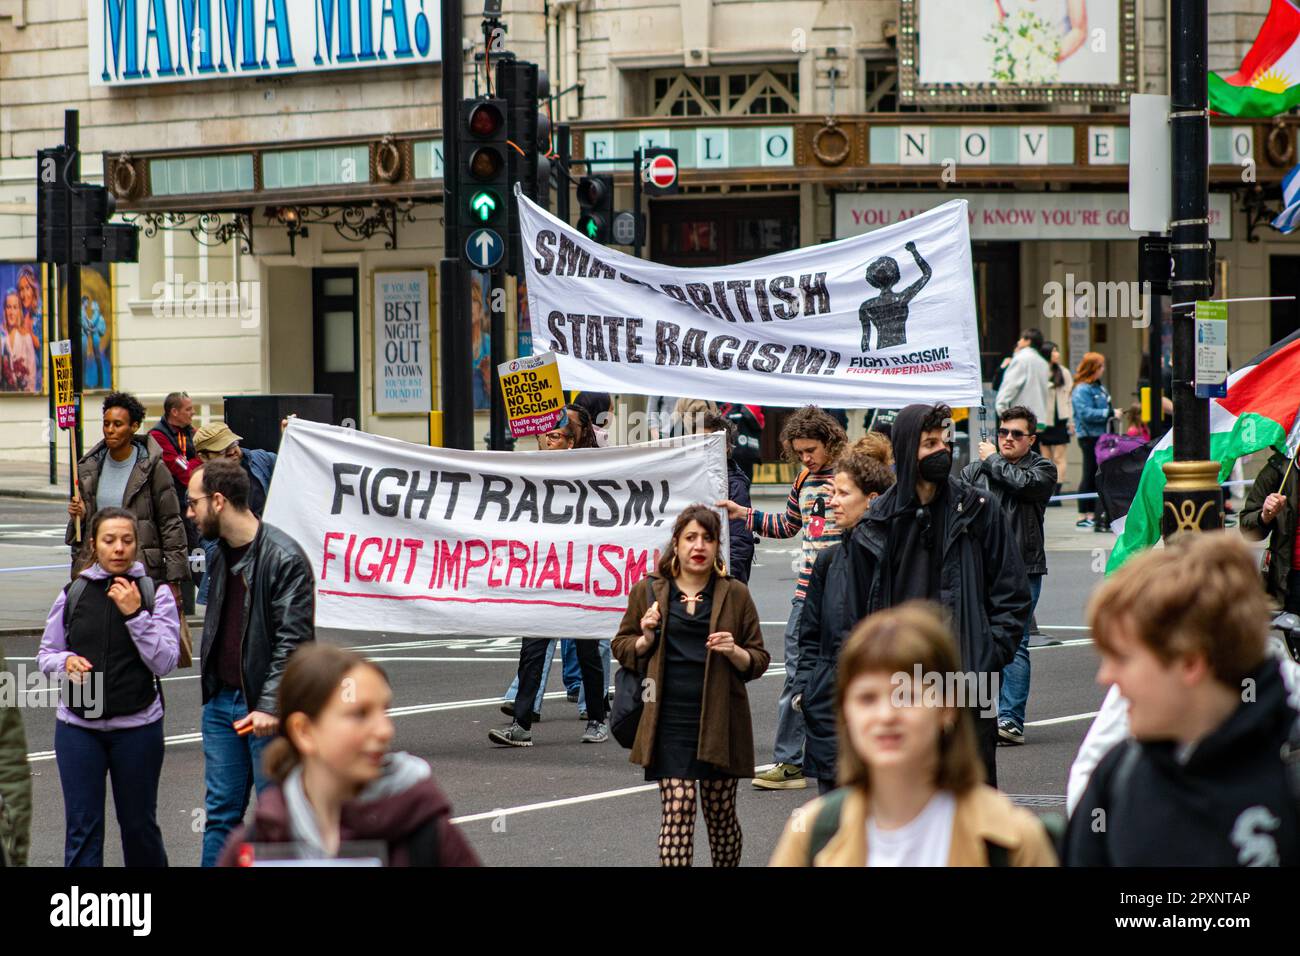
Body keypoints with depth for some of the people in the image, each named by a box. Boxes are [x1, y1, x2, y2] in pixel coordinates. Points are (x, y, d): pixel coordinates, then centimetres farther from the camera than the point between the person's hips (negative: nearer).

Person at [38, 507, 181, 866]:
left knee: (138, 823, 12)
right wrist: (66, 662, -11)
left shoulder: (156, 594, -3)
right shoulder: (72, 594, 2)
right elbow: (46, 654, 11)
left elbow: (165, 662, -9)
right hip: (77, 725, 1)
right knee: (82, 827, 0)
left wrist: (135, 614, -18)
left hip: (137, 726, -1)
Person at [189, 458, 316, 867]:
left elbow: (294, 641, -18)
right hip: (221, 701, 8)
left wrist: (270, 706, -22)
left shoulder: (284, 558, -15)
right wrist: (210, 688, 18)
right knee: (220, 813, 10)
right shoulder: (220, 556, 12)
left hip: (266, 711, -8)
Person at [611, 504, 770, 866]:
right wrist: (646, 639, -8)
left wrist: (734, 652, -14)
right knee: (678, 806, -12)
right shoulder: (648, 591, 5)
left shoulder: (735, 595, 5)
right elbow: (621, 647, 14)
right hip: (670, 722, -1)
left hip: (719, 721, 1)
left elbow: (760, 660, 7)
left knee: (721, 812, 10)